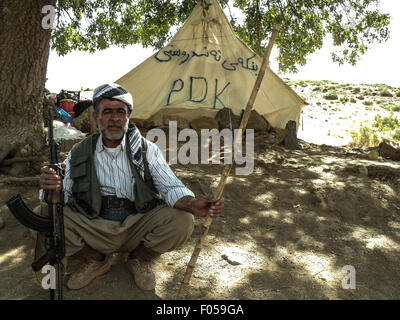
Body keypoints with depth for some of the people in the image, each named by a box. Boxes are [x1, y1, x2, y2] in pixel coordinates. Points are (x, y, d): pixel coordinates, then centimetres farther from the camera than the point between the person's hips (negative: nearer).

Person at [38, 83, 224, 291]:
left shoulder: (146, 150, -2)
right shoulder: (79, 153, 2)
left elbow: (171, 187, -9)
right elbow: (62, 194, -3)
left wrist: (192, 205, -32)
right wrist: (50, 188, -29)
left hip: (137, 229, 0)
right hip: (95, 231, 1)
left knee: (181, 220, -26)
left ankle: (140, 261, 7)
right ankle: (96, 262, 6)